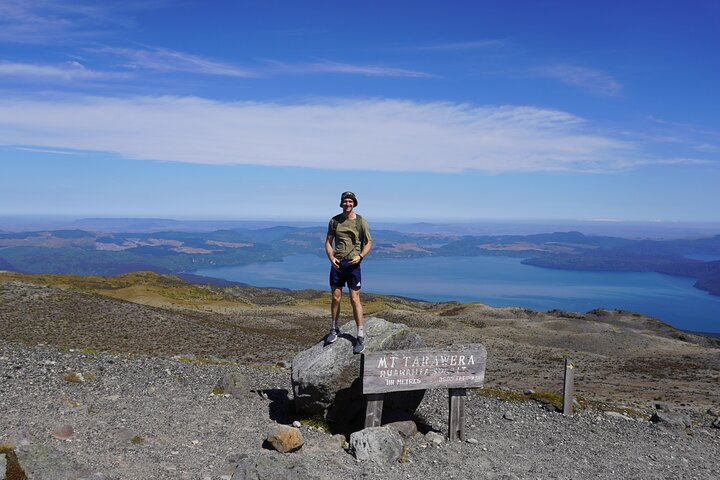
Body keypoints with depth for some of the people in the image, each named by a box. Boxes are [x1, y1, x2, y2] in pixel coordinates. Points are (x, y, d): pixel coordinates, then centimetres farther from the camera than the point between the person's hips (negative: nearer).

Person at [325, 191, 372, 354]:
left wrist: (360, 256, -13)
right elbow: (328, 242, 9)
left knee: (355, 299, -4)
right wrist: (331, 258, -7)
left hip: (353, 264, -2)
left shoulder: (361, 221, -1)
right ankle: (334, 329, 25)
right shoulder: (334, 221, 6)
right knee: (336, 298, 7)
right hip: (337, 263, 3)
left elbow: (369, 243, 4)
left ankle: (360, 336, 1)